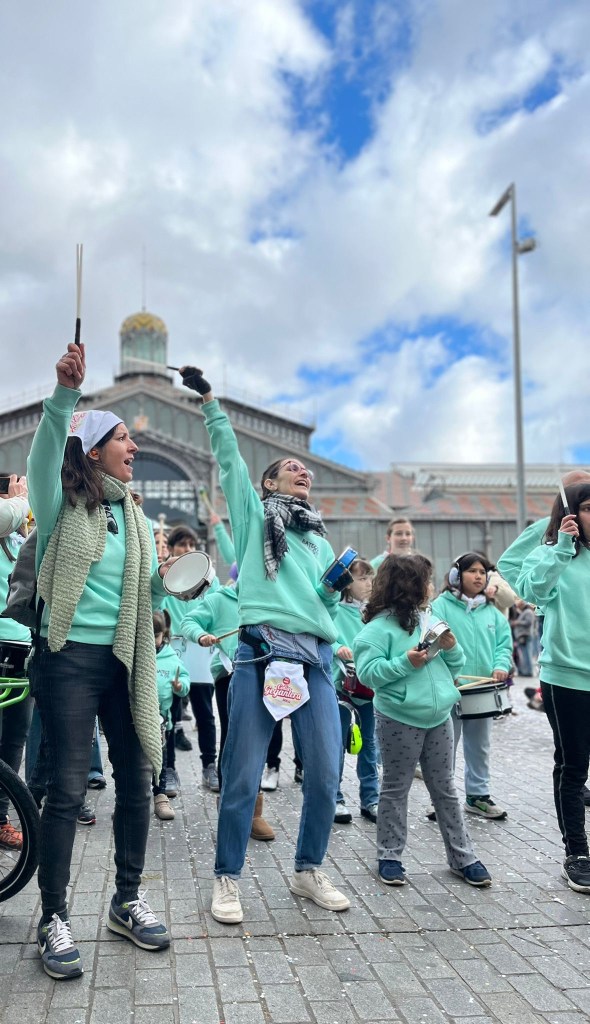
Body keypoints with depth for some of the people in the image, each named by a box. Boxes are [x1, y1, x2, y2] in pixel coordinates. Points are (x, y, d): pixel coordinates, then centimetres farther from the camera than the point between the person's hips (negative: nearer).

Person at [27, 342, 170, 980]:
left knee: (135, 781, 9)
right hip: (70, 658, -5)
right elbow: (42, 458, -26)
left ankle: (127, 901, 26)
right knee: (67, 790, -3)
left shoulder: (132, 514, 13)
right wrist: (65, 394, -38)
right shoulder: (61, 503, -3)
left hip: (125, 661, 6)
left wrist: (169, 579, -5)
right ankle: (53, 919, 13)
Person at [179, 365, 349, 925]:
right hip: (262, 651, -4)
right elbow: (229, 459, 5)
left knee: (325, 773, 3)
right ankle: (227, 879, 15)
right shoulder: (254, 515, 14)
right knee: (243, 773, -2)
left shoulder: (319, 541, 26)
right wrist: (209, 400, 3)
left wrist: (335, 588, 6)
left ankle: (308, 871, 24)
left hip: (316, 656, 5)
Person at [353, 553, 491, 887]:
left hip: (439, 717, 6)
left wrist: (452, 647, -6)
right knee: (396, 789, 8)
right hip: (399, 720, -6)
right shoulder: (380, 627, -11)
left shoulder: (431, 618, 9)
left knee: (445, 788, 14)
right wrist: (405, 663, -24)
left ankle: (462, 856, 23)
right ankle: (390, 856, 20)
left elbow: (455, 669, 14)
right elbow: (368, 672, -17)